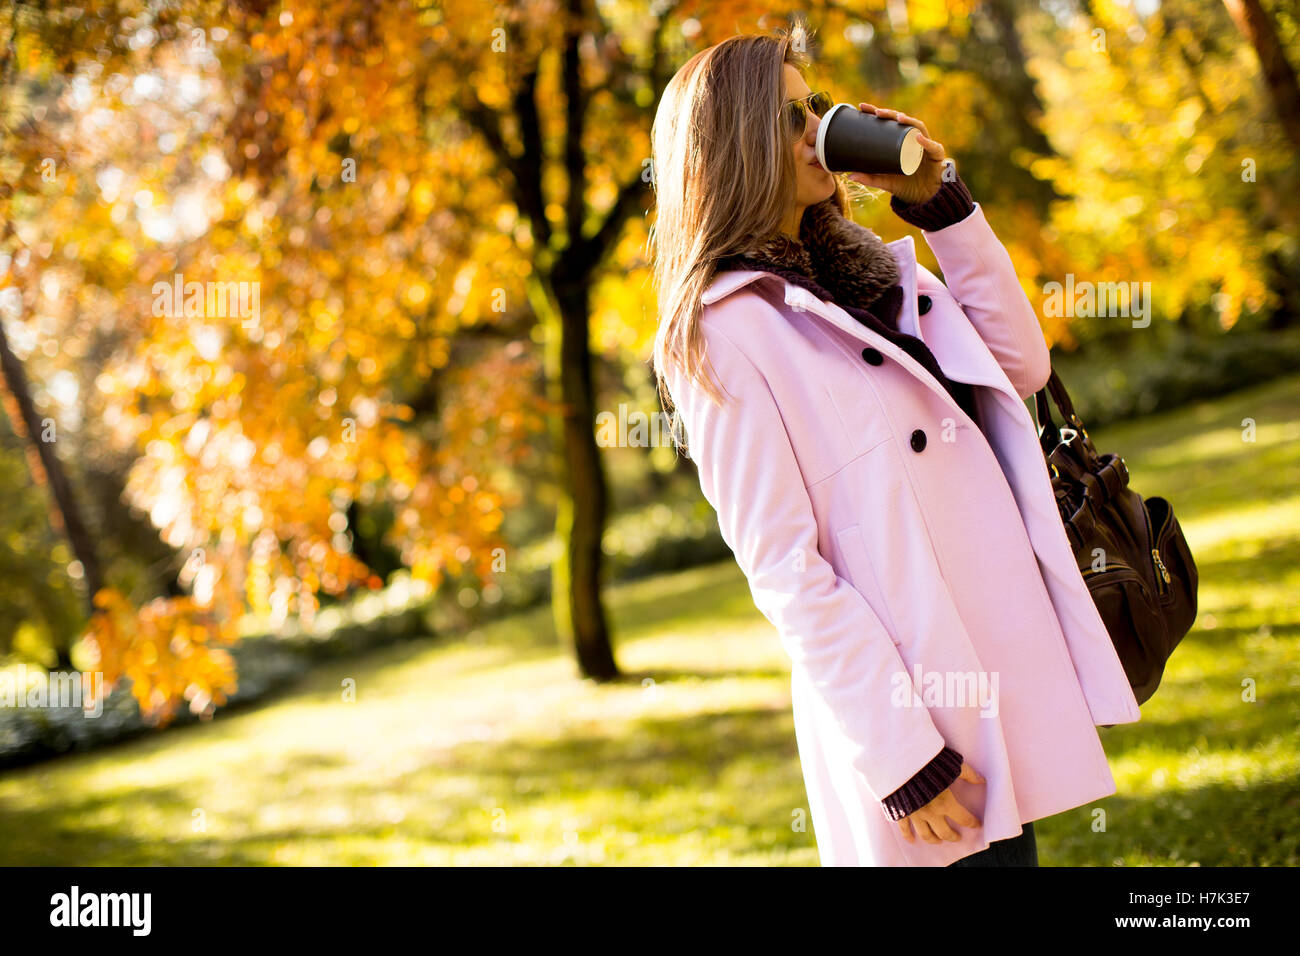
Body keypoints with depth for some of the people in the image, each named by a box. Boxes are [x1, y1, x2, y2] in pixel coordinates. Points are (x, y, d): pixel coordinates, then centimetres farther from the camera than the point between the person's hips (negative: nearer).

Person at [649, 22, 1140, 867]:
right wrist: (902, 758, -17)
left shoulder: (867, 266, 12)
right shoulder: (725, 328, -12)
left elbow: (1022, 368, 12)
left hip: (1004, 660, 7)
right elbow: (783, 569, -15)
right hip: (915, 702, -7)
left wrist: (940, 202, 3)